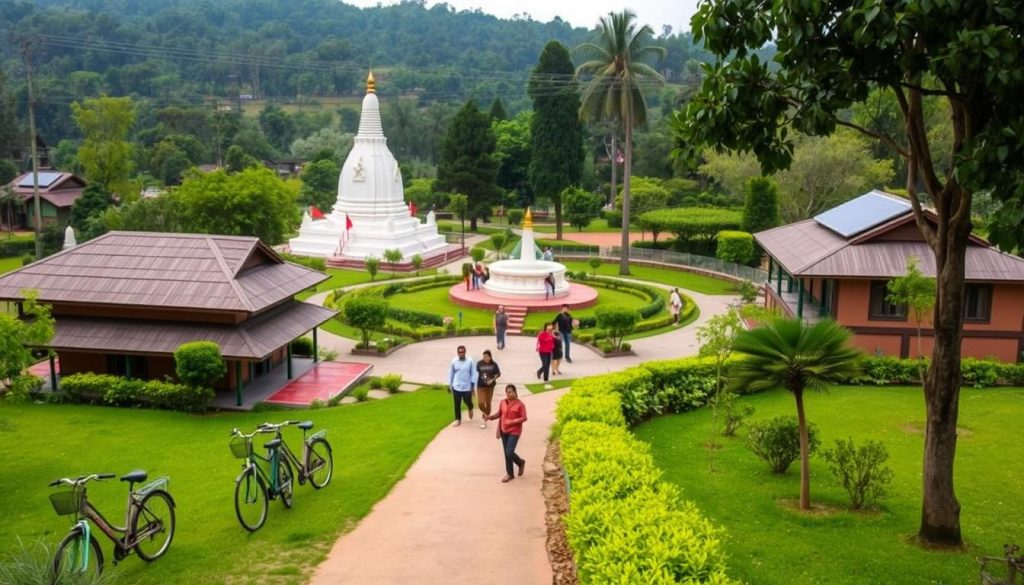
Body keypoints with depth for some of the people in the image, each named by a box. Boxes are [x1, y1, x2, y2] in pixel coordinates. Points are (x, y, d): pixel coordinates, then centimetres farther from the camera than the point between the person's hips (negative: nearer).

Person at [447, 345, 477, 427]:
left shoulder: (470, 361, -9)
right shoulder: (454, 361, -2)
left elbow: (473, 373, -5)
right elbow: (451, 373, 7)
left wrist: (472, 385, -9)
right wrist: (450, 385, 9)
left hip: (467, 386, -1)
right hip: (456, 386, 2)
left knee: (467, 401, 10)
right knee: (457, 404, 4)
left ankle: (470, 408, 45)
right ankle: (458, 420, 17)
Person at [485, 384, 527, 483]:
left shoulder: (520, 404, -12)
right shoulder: (503, 402, 3)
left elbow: (524, 418, -12)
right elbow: (499, 414, 12)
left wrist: (512, 422, -22)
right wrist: (491, 417, -4)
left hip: (514, 432, -5)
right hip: (504, 431, 5)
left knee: (509, 453, -12)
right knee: (506, 453, 9)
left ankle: (521, 462, 19)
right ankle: (509, 474, 22)